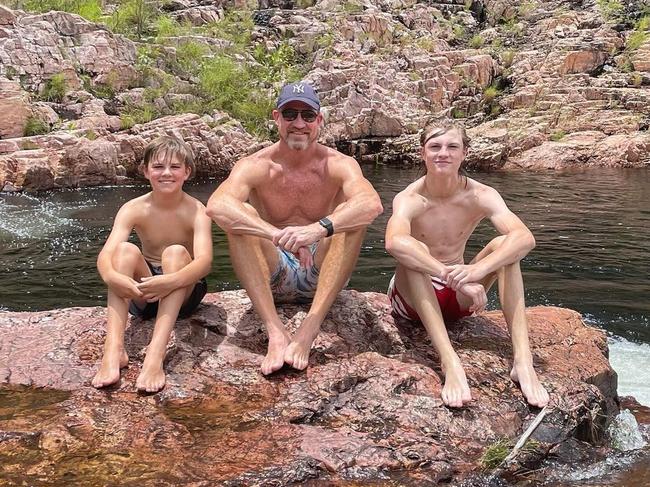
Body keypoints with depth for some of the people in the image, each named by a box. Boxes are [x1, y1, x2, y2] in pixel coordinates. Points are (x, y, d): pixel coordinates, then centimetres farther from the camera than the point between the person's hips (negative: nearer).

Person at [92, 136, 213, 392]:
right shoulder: (133, 209, -7)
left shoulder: (196, 211, -13)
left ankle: (156, 355, -46)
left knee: (175, 252, -30)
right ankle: (113, 349, -37)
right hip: (142, 292, 2)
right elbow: (106, 254, -20)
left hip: (184, 293, -2)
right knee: (126, 249, -24)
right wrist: (113, 277, -44)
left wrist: (171, 281, -49)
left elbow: (204, 261, -29)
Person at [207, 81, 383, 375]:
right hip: (273, 276, 0)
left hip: (322, 275, 0)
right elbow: (216, 206, -29)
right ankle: (275, 332, -35)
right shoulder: (255, 166, -7)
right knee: (240, 217, -23)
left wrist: (320, 228, -48)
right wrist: (278, 236, -44)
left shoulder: (338, 164, -7)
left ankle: (309, 330, -34)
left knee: (354, 215, -24)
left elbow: (372, 204, -29)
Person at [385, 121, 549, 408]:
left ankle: (522, 360, -33)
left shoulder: (480, 196, -11)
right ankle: (449, 361, -47)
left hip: (457, 298, 3)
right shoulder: (409, 199, -19)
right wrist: (451, 275, -54)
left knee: (503, 245, -21)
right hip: (411, 297, -3)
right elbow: (394, 242, -43)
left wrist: (478, 269, -47)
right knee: (413, 254, -34)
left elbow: (525, 237, -29)